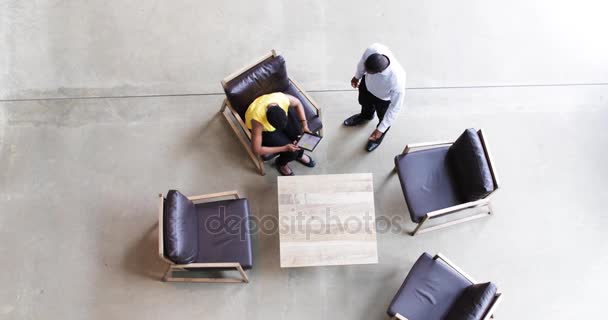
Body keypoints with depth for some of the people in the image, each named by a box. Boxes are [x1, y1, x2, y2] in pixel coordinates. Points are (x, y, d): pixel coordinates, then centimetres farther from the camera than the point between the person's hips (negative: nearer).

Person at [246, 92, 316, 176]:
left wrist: (304, 125, -18)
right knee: (291, 152, -17)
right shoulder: (257, 121, -42)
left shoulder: (284, 99, -35)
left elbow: (297, 103, -9)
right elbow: (256, 150, -33)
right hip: (263, 129, -4)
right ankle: (281, 163, 19)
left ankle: (299, 154, 21)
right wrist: (284, 148, -32)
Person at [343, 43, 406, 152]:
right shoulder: (373, 49, -37)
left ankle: (380, 135, 65)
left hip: (384, 99, -4)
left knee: (383, 117, 29)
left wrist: (381, 129, -23)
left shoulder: (397, 81, -48)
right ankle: (365, 116, 73)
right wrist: (357, 76, 9)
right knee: (364, 103, 36)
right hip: (367, 84, 4)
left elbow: (395, 107, -30)